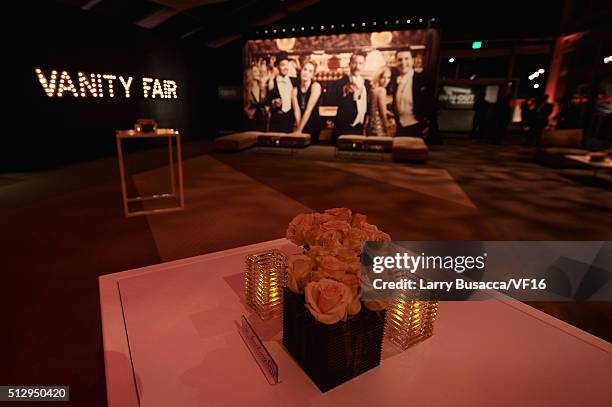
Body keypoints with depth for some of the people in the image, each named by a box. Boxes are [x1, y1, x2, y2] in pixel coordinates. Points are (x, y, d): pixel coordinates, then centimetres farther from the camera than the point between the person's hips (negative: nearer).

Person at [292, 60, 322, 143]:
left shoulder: (316, 86, -8)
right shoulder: (295, 90, 4)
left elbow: (309, 109, -15)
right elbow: (296, 110, -7)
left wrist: (299, 130, -16)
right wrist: (298, 127, -23)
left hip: (314, 124, -3)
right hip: (301, 125, 4)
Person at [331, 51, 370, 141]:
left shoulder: (367, 84, 11)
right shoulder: (340, 83, -5)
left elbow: (369, 106, 17)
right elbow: (334, 102, -21)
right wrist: (344, 91, -36)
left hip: (360, 130, 4)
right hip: (342, 130, -4)